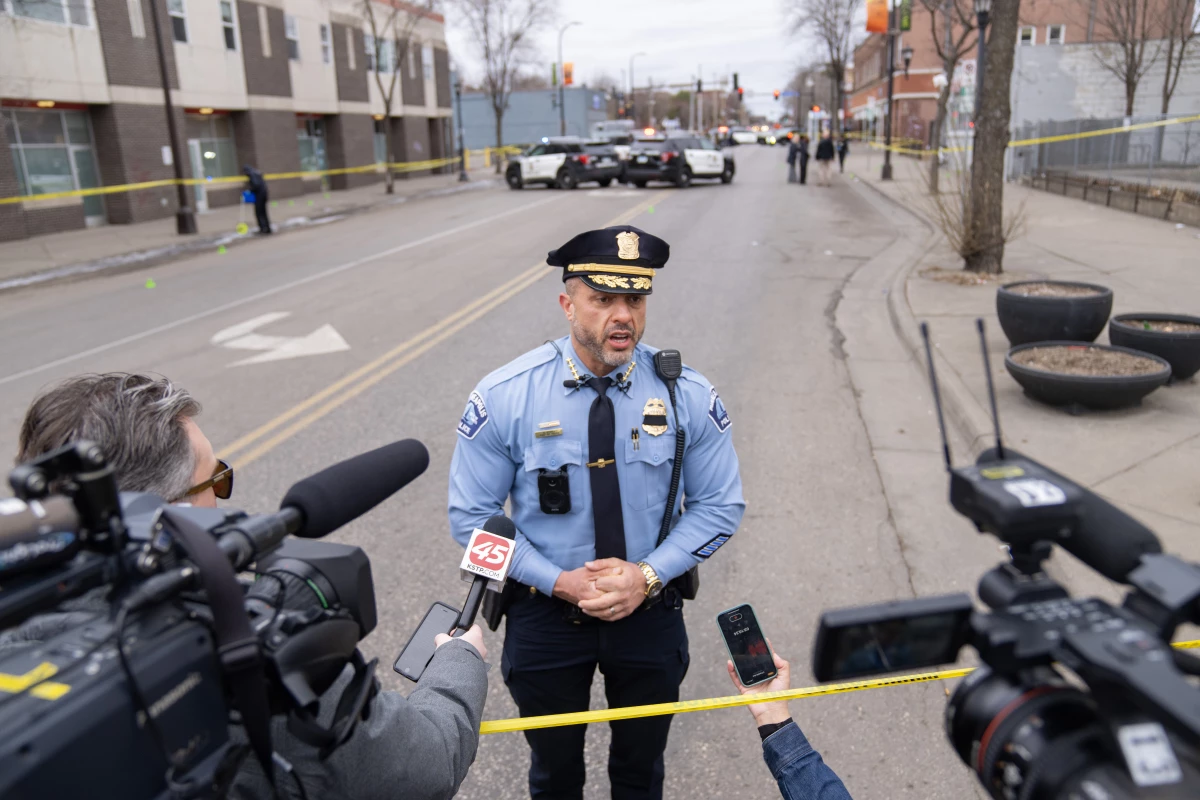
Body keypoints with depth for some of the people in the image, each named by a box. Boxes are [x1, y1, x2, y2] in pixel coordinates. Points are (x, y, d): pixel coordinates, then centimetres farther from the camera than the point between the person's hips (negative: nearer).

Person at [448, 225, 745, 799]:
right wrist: (558, 581, -19)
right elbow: (471, 516, -10)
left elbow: (720, 506, -5)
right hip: (545, 611, -1)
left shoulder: (687, 395, -13)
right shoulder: (503, 398, -17)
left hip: (650, 610, 1)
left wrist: (648, 573, -18)